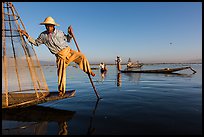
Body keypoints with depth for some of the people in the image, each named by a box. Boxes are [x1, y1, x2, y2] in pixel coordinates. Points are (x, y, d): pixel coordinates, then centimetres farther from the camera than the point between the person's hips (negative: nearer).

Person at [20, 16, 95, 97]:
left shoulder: (59, 32, 7)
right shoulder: (43, 35, 7)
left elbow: (68, 39, 18)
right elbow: (36, 43, 19)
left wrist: (70, 34, 0)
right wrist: (27, 36, 12)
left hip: (68, 51, 1)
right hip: (60, 56, -1)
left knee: (81, 56, -17)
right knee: (61, 73, -6)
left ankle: (89, 71, 6)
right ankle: (61, 91, 8)